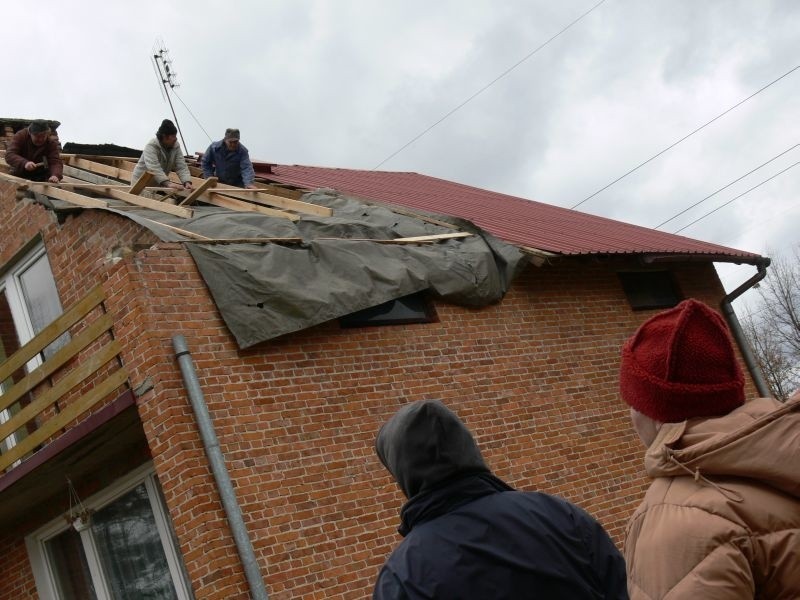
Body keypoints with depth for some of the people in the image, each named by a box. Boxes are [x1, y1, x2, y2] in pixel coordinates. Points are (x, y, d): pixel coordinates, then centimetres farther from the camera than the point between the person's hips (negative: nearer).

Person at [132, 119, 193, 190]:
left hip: (159, 184, 5)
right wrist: (168, 183, -47)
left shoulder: (176, 146, -4)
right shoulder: (151, 146, -22)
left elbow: (181, 167, -9)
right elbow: (154, 168, -35)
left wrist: (187, 182, -28)